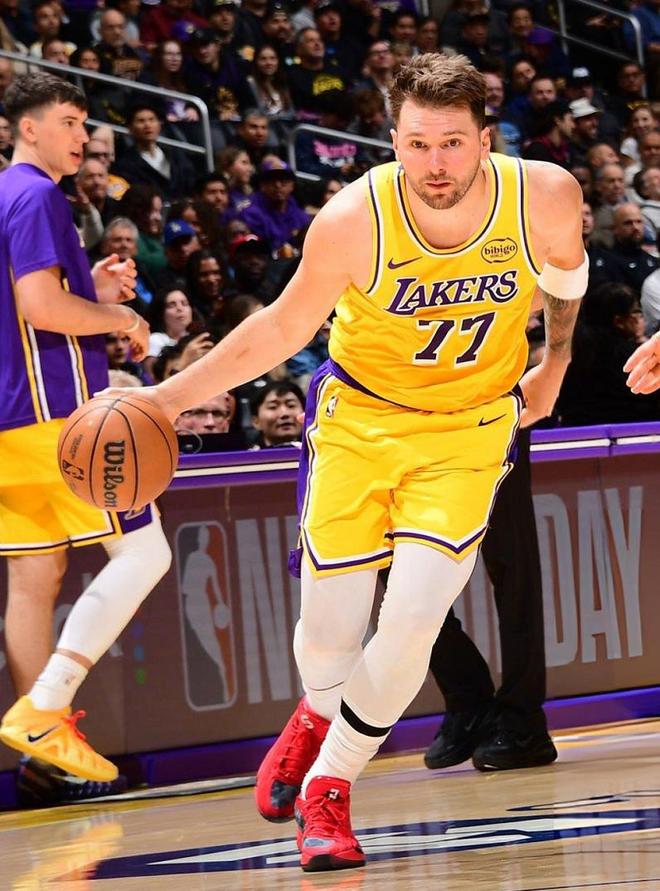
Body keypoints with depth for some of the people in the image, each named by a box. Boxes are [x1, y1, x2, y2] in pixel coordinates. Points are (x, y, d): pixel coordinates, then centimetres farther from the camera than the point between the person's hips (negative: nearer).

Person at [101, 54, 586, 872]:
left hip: (470, 427, 0)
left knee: (413, 623, -15)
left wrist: (556, 362, 18)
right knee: (329, 632, 2)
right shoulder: (354, 220, -24)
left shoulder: (545, 197, -20)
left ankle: (327, 786, 8)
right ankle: (316, 719, 40)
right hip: (359, 415, 0)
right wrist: (172, 396, -11)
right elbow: (286, 325, -8)